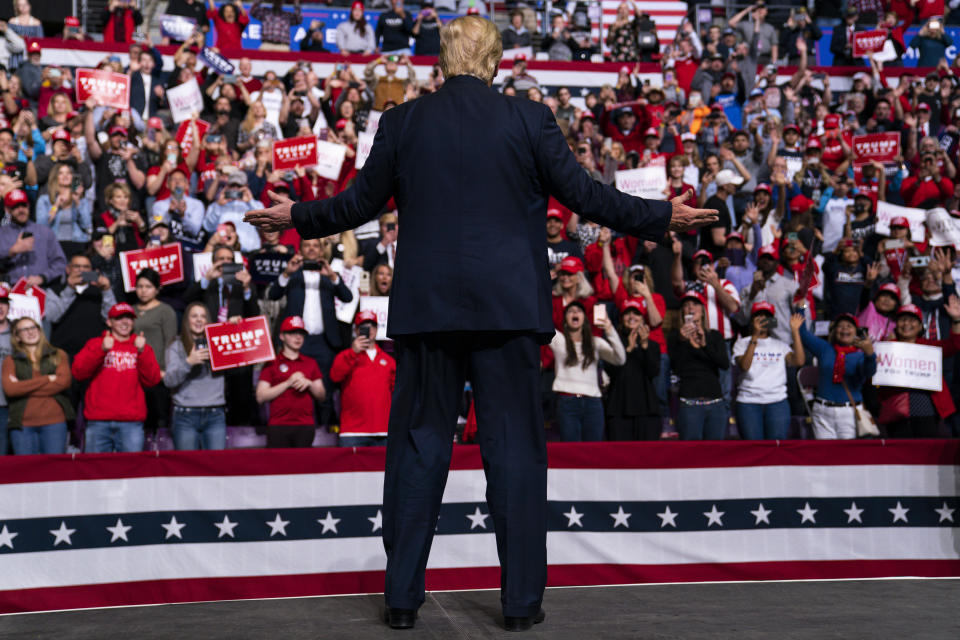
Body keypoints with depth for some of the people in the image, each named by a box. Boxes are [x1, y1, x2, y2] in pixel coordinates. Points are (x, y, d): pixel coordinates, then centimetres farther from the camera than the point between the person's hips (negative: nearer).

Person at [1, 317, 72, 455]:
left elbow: (63, 382, -3)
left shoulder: (58, 355, 13)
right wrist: (47, 379, -5)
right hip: (22, 424, 0)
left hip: (54, 422, 0)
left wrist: (24, 388, -4)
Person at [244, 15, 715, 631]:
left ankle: (402, 597, 15)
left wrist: (295, 217, 26)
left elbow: (360, 203, 9)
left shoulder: (402, 122, 3)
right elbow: (585, 194, 0)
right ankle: (522, 600, 11)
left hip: (425, 305, 2)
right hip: (508, 305, -1)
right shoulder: (529, 119, -2)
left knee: (419, 446, 10)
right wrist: (663, 217, 12)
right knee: (515, 448, 6)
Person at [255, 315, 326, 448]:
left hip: (306, 426, 2)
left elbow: (322, 396, 16)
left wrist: (309, 383, -4)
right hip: (278, 427, -2)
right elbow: (260, 397, -1)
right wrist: (288, 383, -8)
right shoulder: (272, 363, 8)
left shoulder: (311, 363, 18)